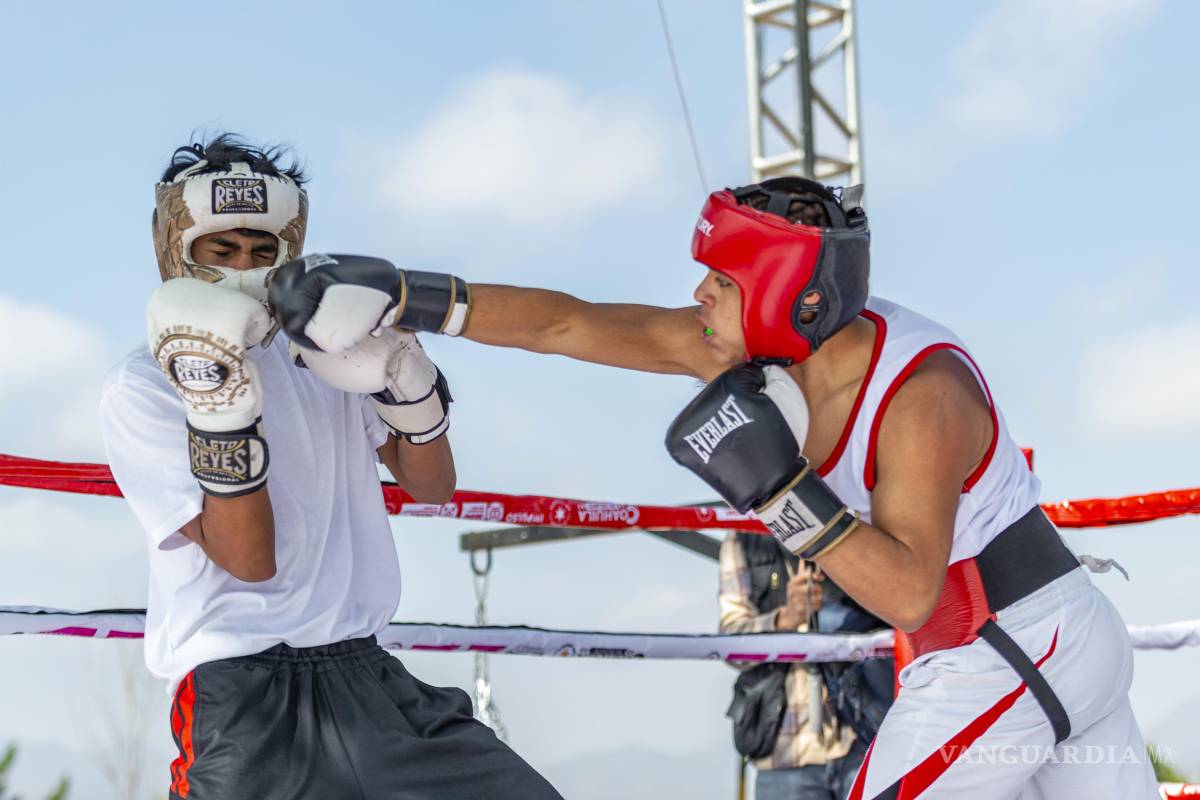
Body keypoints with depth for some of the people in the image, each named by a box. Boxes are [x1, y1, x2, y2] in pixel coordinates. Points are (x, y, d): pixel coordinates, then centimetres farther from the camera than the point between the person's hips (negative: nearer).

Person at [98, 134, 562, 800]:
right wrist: (219, 405, -21)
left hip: (367, 678, 4)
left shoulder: (326, 351, 12)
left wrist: (405, 375, -2)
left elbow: (432, 485, 13)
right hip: (240, 697, -4)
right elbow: (249, 562, -11)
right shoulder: (139, 389, -2)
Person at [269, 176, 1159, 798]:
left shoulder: (922, 392, -26)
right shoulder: (754, 352, -4)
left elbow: (909, 592, -30)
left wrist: (778, 490, -36)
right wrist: (404, 298, -10)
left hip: (1008, 657, -8)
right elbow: (572, 323, -5)